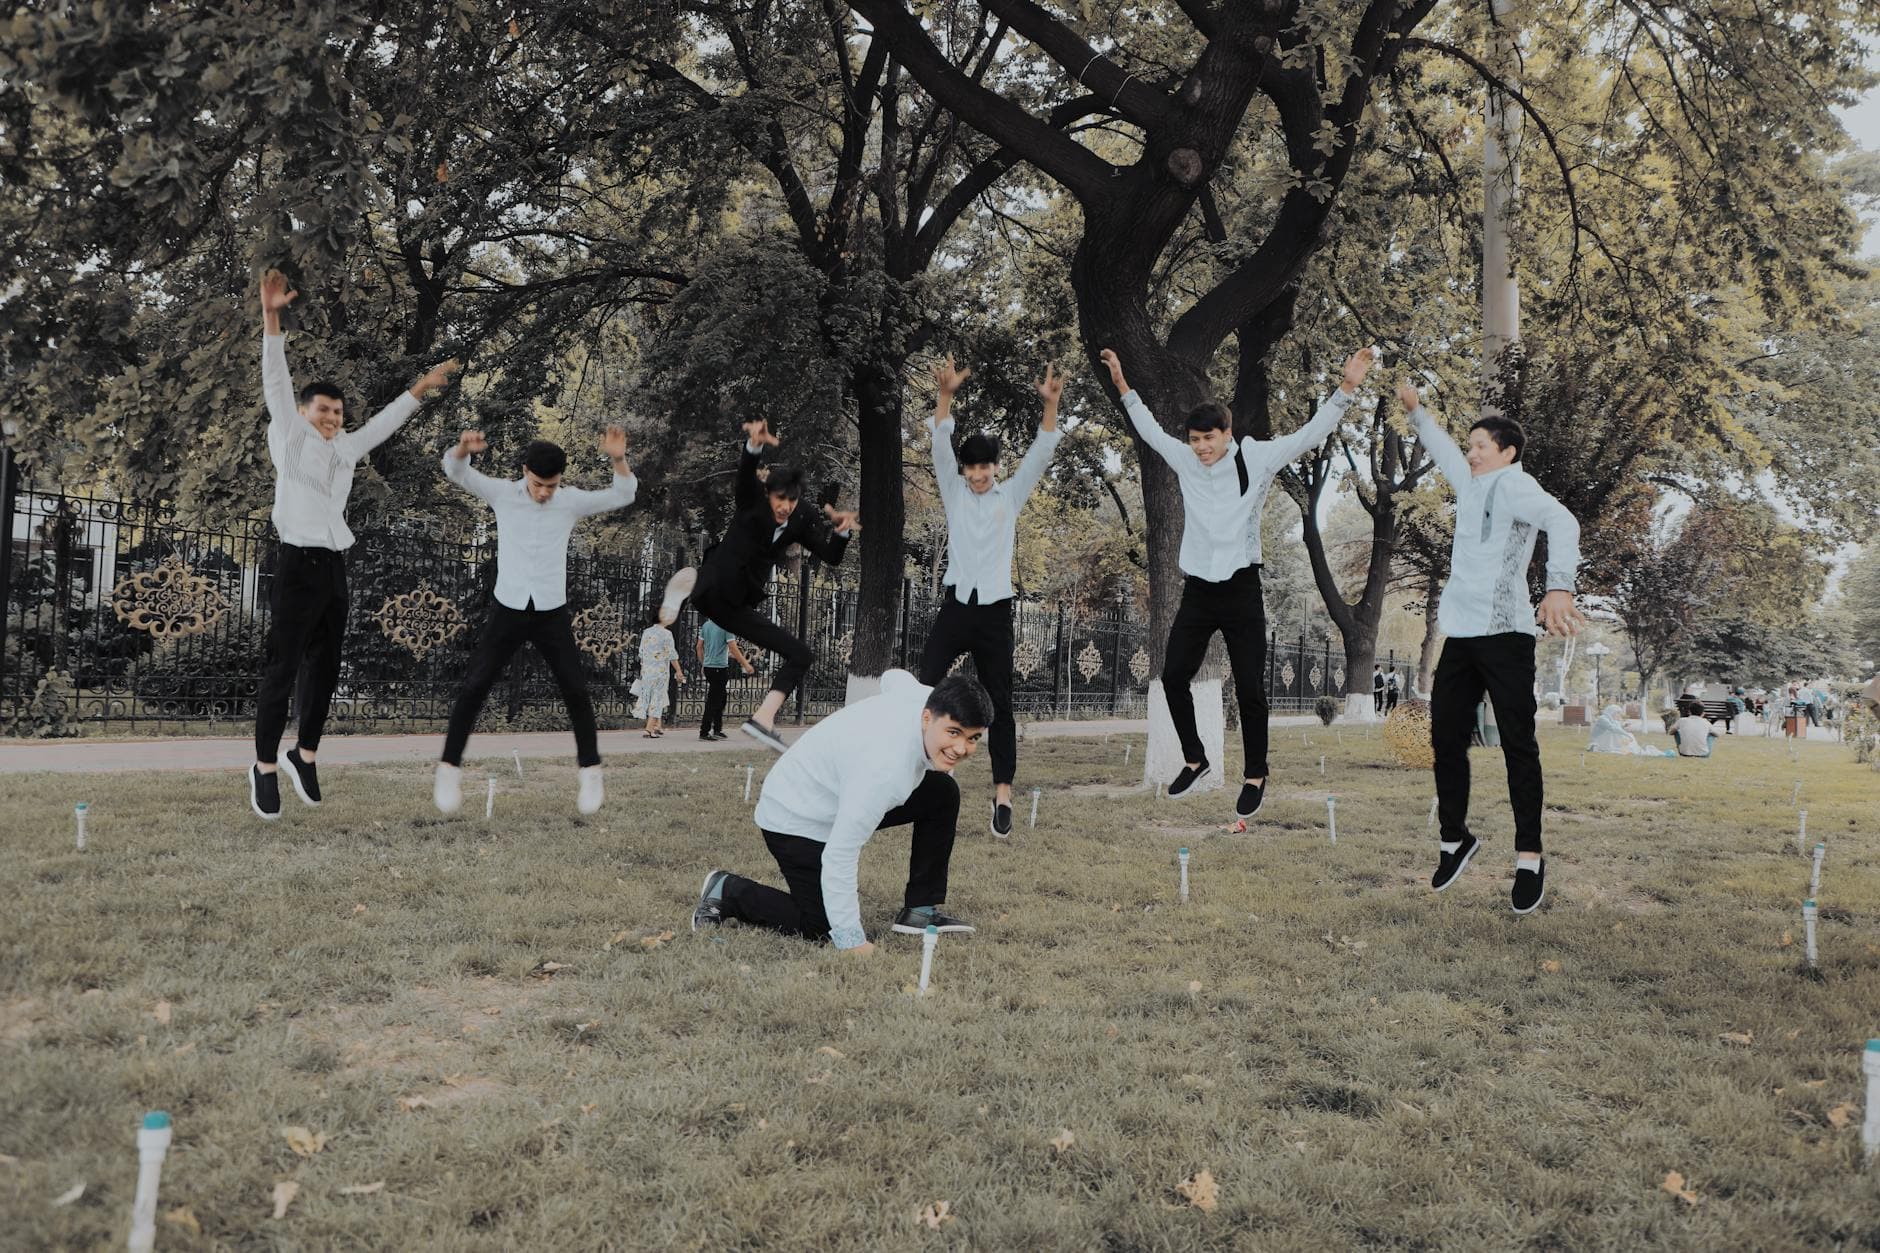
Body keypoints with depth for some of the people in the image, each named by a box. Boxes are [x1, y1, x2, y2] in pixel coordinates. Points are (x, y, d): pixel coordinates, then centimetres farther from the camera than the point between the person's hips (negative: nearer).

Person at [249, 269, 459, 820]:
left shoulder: (347, 447, 17)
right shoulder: (290, 434, 2)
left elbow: (385, 421, 30)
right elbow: (276, 381, -7)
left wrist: (419, 388, 35)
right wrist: (271, 316, -16)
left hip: (334, 568, 6)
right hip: (297, 565, -6)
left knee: (323, 668, 8)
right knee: (283, 667, -6)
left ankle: (305, 755, 19)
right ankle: (265, 766, -1)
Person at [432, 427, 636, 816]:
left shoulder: (571, 501, -3)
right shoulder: (502, 493, -4)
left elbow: (624, 496, -10)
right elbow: (455, 471, -13)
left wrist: (618, 459, -30)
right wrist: (463, 448, -37)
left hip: (552, 612, 1)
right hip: (507, 609, 0)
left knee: (576, 692, -2)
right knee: (473, 688, -5)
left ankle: (590, 772, 13)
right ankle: (449, 769, 8)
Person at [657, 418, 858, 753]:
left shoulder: (799, 521, 4)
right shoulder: (753, 501, -7)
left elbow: (832, 556, -3)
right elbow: (746, 473, -29)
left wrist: (842, 529, -24)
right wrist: (755, 445, -51)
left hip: (736, 604, 5)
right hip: (718, 583, -5)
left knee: (801, 655, 2)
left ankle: (763, 719, -5)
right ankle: (689, 580, -59)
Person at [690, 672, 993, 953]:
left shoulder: (929, 698, -16)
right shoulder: (885, 771, -41)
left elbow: (893, 677, 12)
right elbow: (839, 857, -37)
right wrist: (850, 940, -33)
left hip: (839, 792, 9)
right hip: (795, 819, -9)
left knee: (943, 792, -2)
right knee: (823, 930, -7)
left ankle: (920, 910, 7)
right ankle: (727, 891, 13)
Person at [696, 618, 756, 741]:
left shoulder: (706, 625, 8)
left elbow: (699, 646, 13)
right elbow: (733, 648, -15)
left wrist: (703, 663, 24)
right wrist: (746, 664, -8)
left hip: (708, 666, 7)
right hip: (720, 667, -7)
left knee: (720, 699, 18)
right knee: (713, 701, -2)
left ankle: (717, 730, 20)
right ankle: (704, 732, -1)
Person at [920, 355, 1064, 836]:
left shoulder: (1011, 495, 7)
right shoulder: (954, 491, 7)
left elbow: (1041, 452, -4)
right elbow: (941, 445, -7)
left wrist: (1051, 403, -20)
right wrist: (945, 395, -22)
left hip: (995, 612, 0)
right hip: (955, 606, 0)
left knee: (999, 703, 1)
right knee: (925, 687, -9)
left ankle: (1002, 796, 4)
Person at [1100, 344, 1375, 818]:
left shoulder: (1255, 458, -7)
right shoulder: (1185, 459, 3)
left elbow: (1310, 434, -10)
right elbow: (1150, 430, 18)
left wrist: (1347, 387, -19)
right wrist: (1122, 385, 19)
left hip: (1240, 590, -4)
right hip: (1197, 591, 4)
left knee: (1250, 689, 0)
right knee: (1174, 677, 5)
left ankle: (1255, 775, 15)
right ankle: (1195, 759, 25)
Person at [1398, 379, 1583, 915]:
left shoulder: (1515, 485, -7)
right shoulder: (1472, 485, 18)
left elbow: (1562, 522, -25)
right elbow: (1444, 450, 38)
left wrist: (1559, 587, -39)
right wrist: (1415, 409, 39)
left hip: (1504, 635, -8)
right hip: (1460, 635, 8)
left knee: (1517, 745, -4)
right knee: (1446, 738, 9)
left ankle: (1529, 858, 1)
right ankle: (1454, 839, 23)